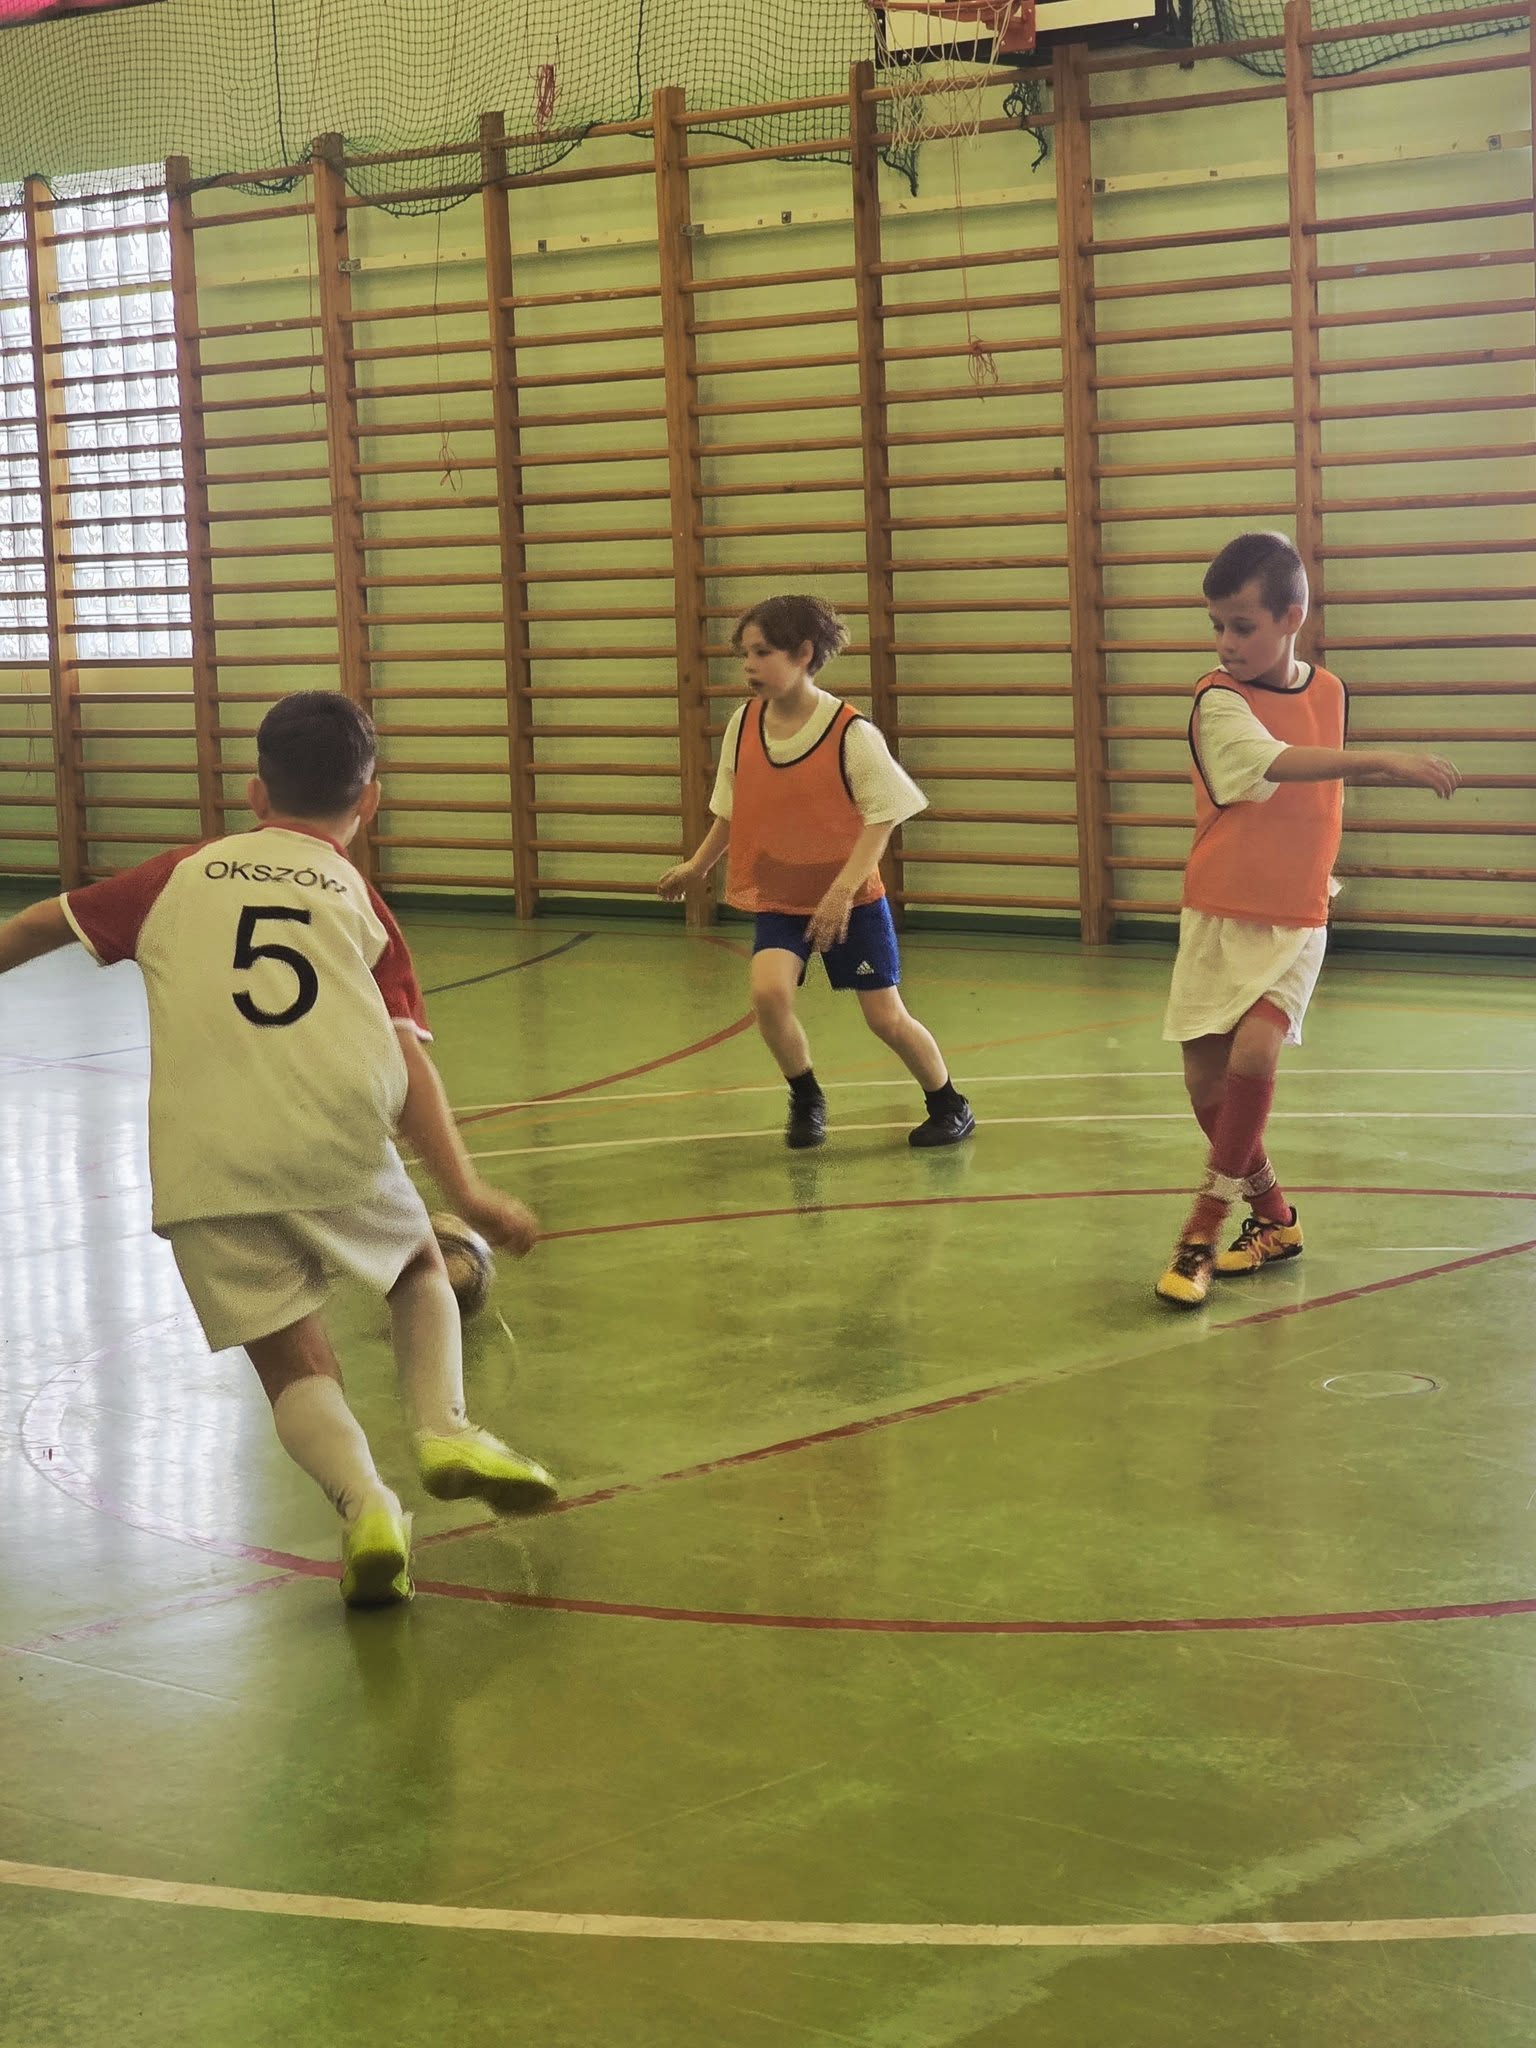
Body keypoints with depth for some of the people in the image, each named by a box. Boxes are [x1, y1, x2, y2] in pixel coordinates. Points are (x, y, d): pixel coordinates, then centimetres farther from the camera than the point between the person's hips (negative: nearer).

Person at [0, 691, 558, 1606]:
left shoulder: (183, 874, 17)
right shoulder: (362, 901, 14)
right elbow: (405, 1059, 1)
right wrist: (466, 1191, -3)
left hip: (203, 1170, 0)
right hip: (338, 1147, 0)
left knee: (293, 1362, 11)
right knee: (423, 1269, 27)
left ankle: (365, 1502, -15)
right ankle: (447, 1429, 4)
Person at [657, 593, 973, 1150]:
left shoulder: (850, 733, -18)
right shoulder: (744, 725, -4)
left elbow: (882, 816, -15)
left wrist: (843, 889, -24)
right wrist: (697, 866, 11)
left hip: (851, 899, -3)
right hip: (777, 897, 3)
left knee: (885, 1017, 0)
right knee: (769, 991, -22)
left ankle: (950, 1106, 27)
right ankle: (806, 1100, 3)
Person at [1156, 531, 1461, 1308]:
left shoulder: (1328, 692, 2)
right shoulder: (1218, 700, -13)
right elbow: (1276, 764, -32)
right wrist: (1383, 760, -41)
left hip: (1295, 923, 1)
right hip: (1219, 920, -1)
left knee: (1253, 1051, -21)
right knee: (1205, 1079, 2)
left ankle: (1205, 1226, -9)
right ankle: (1274, 1216, 24)